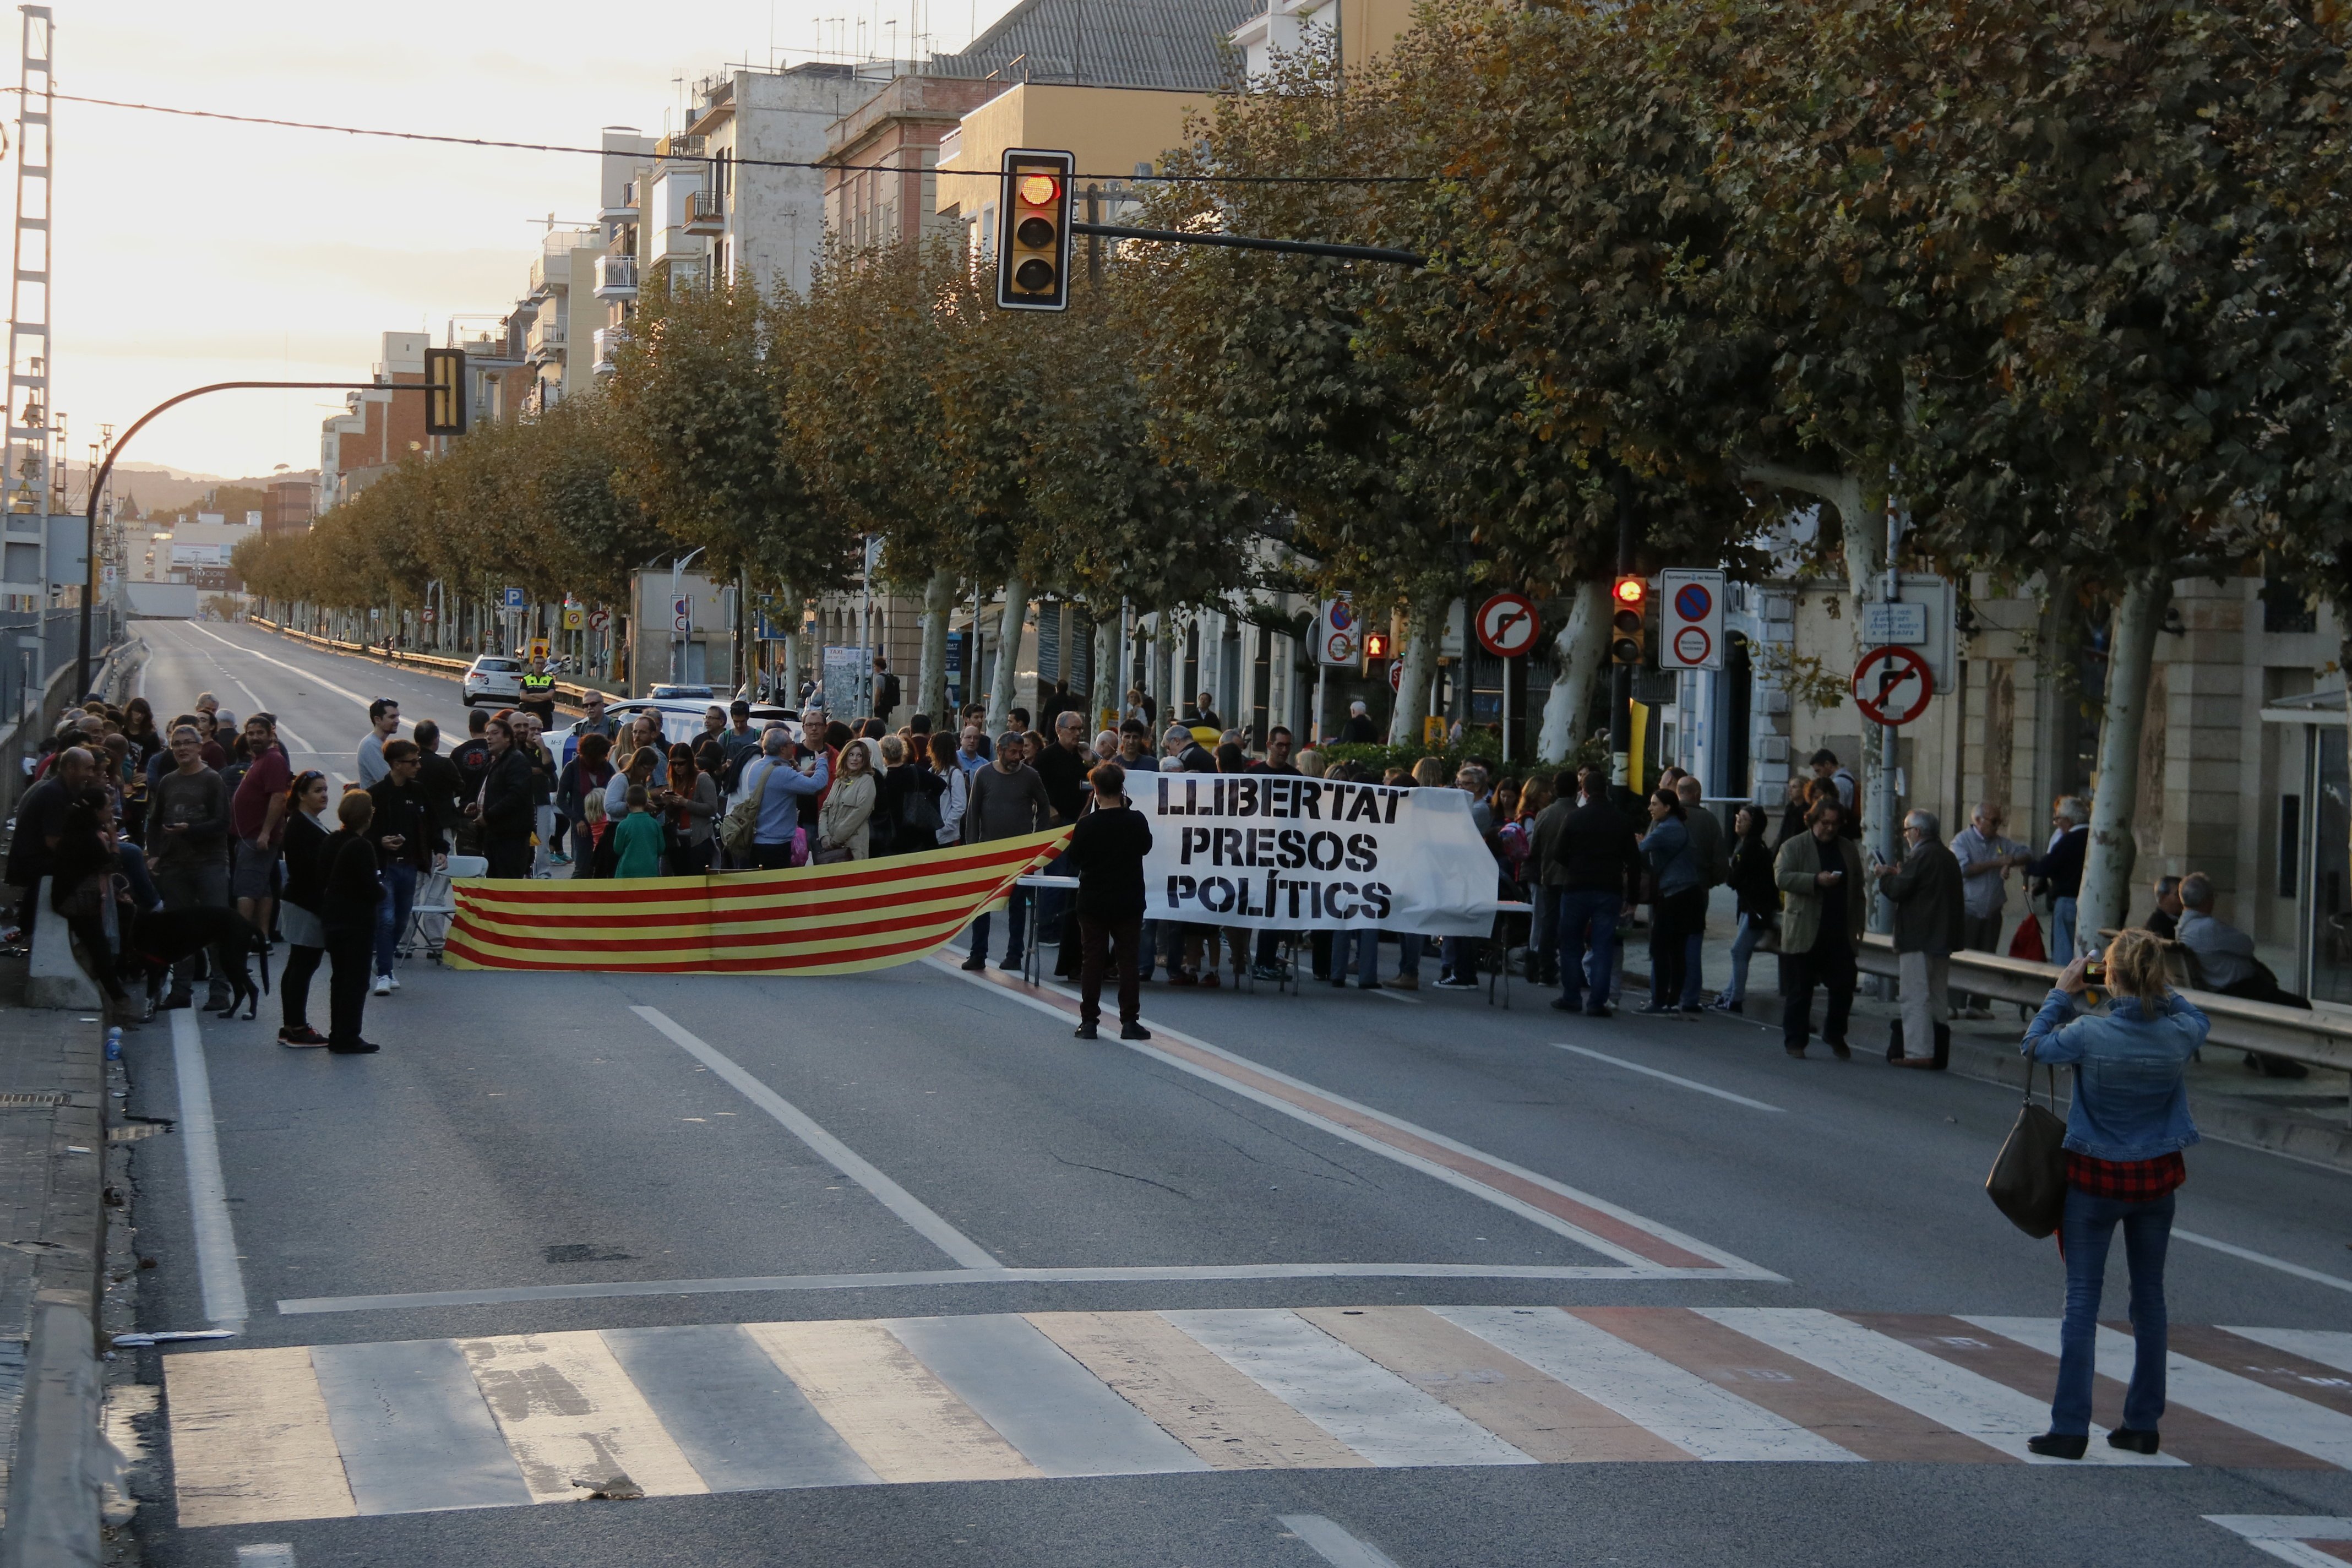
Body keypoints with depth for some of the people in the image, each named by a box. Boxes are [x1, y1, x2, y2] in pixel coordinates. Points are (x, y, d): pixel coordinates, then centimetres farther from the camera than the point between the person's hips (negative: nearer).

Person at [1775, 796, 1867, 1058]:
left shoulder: (1848, 849, 14)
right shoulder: (1794, 847, 0)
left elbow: (1858, 891, 17)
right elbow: (1782, 876, -15)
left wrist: (1858, 926, 10)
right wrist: (1816, 880, -25)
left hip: (1840, 935, 4)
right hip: (1805, 935, -4)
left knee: (1844, 987, 2)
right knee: (1800, 989, 2)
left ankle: (1835, 1036, 20)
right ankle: (1795, 1041, 11)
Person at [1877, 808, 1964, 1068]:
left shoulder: (1920, 856, -15)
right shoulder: (1948, 857, 14)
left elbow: (1897, 891, -17)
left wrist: (1884, 876, 3)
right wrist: (1898, 875, 20)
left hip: (1919, 937, -9)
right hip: (1943, 937, 9)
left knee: (1916, 996, -8)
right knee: (1936, 996, 14)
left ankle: (1919, 1051, -12)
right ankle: (1937, 1052, 17)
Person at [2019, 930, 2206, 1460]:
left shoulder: (2090, 1034, -19)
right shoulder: (2179, 1035, -10)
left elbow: (2033, 1048, -1)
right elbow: (2198, 1020, 16)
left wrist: (2062, 994, 5)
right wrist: (2158, 989, 10)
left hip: (2096, 1180, -3)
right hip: (2156, 1178, 3)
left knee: (2082, 1299, 2)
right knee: (2149, 1296, 13)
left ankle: (2070, 1430, 2)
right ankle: (2143, 1425, 19)